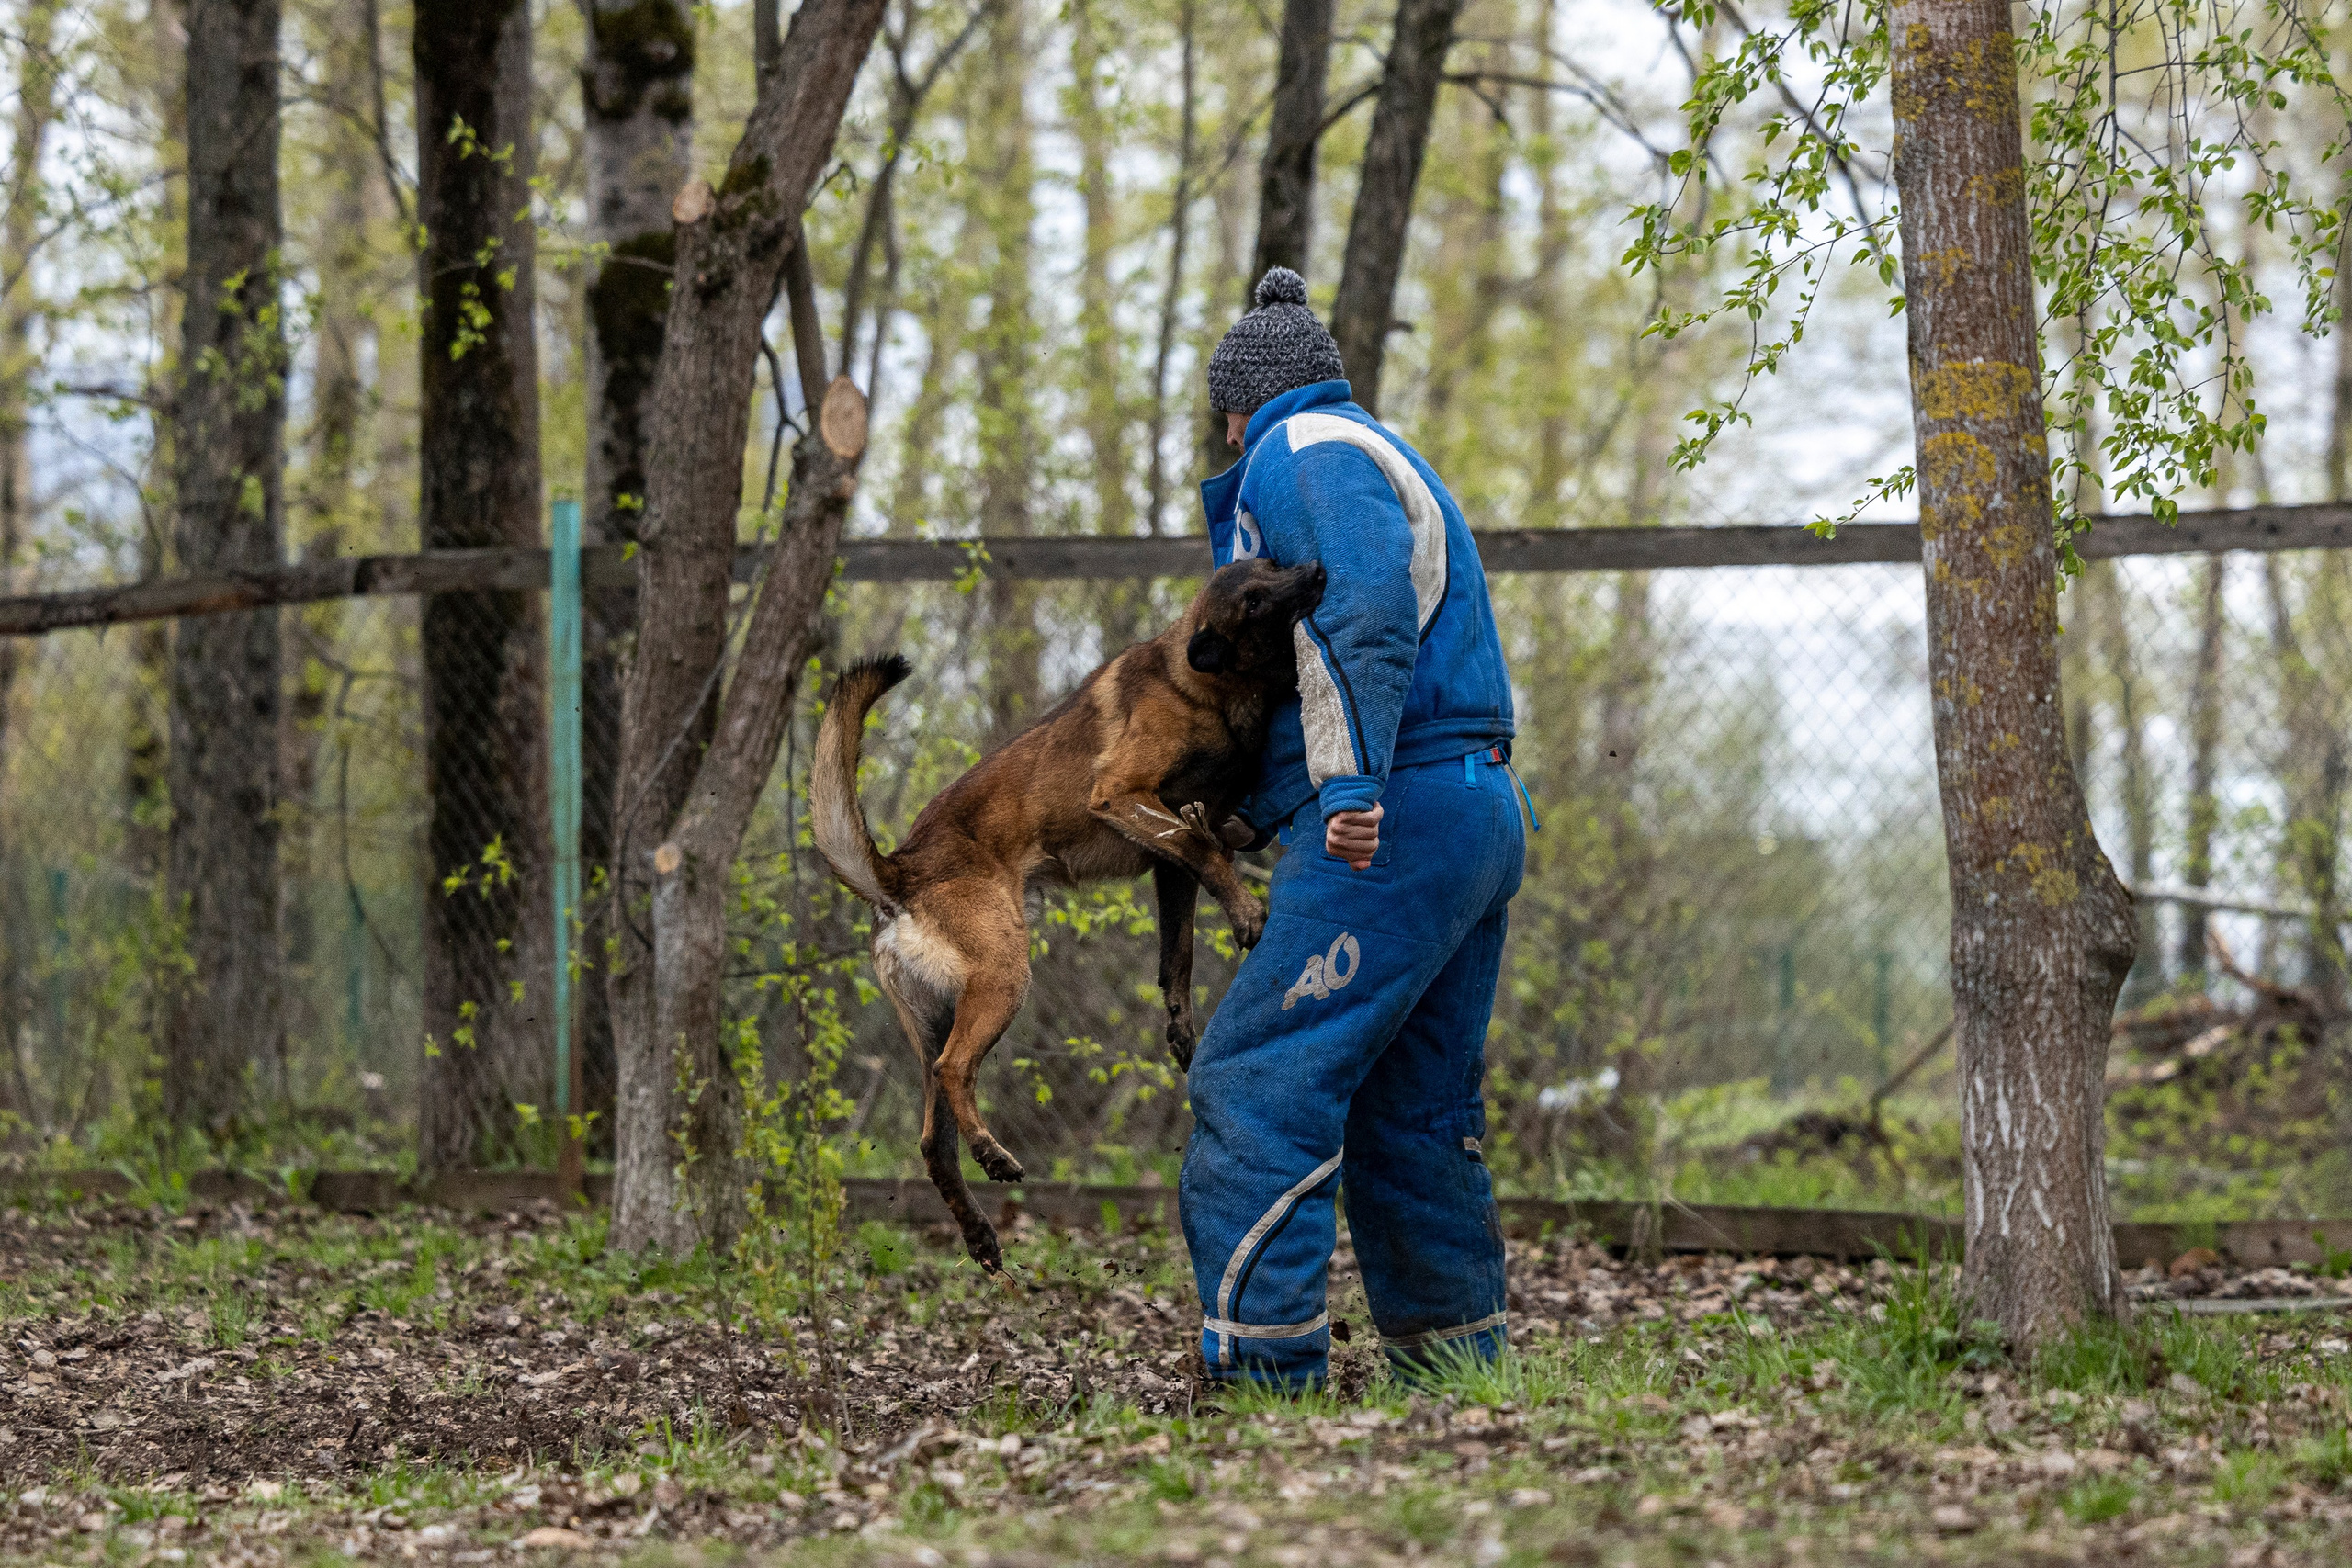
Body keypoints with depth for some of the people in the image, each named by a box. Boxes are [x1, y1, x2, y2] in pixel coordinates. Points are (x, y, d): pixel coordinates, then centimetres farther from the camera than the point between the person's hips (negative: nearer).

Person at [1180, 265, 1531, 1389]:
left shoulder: (1305, 458, -3)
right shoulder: (1384, 463, 28)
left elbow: (1370, 615, -20)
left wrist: (1352, 785, -29)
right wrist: (1251, 816, 24)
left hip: (1384, 823, -10)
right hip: (1481, 815, 10)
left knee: (1259, 1085, -11)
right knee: (1412, 1114, 15)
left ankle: (1263, 1369, -16)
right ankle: (1460, 1368, 19)